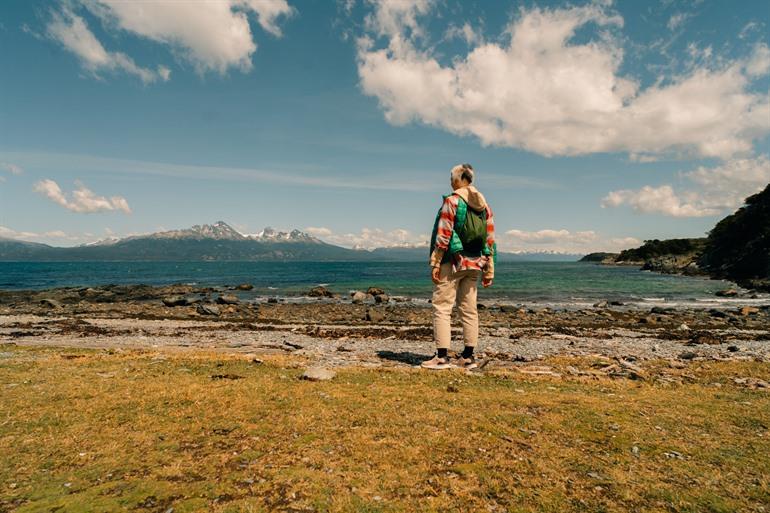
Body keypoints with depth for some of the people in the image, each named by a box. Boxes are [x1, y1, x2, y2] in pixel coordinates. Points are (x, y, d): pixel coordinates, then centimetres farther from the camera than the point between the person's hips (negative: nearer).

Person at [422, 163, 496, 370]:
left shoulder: (452, 200, -9)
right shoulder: (483, 204, 12)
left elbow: (443, 235, -14)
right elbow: (490, 239, 11)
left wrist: (435, 262, -9)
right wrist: (489, 270, 14)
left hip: (452, 261, -7)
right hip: (474, 263, 7)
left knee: (442, 308, -2)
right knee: (469, 309, 10)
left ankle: (442, 356, -3)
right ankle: (468, 356, 16)